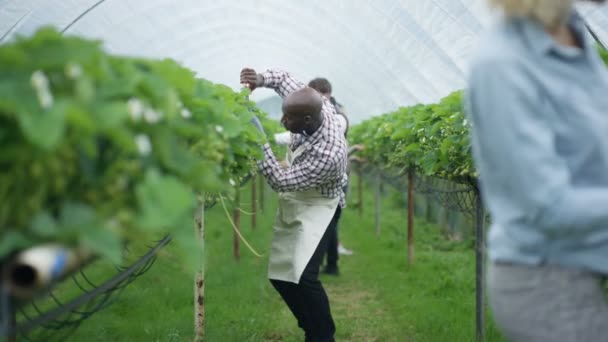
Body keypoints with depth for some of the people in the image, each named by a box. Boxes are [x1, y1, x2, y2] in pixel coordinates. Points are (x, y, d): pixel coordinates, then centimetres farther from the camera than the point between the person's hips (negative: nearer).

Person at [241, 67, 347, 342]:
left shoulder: (327, 154, -37)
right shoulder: (312, 107, -17)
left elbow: (280, 181, -33)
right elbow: (283, 78, 1)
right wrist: (260, 80, -20)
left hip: (315, 208, -8)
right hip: (292, 205, 8)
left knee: (303, 276, -23)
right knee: (279, 274, 10)